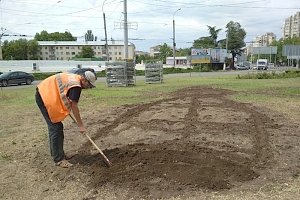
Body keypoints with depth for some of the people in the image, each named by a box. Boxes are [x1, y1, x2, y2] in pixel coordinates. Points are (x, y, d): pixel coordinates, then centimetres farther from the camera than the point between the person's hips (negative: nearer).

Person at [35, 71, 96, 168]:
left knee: (55, 127, 15)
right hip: (45, 97, -11)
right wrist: (81, 125, -13)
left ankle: (56, 153, 26)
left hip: (43, 93, 11)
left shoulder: (73, 78, 10)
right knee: (56, 128, -9)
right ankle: (59, 159, -3)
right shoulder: (76, 86, -19)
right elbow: (74, 107, -19)